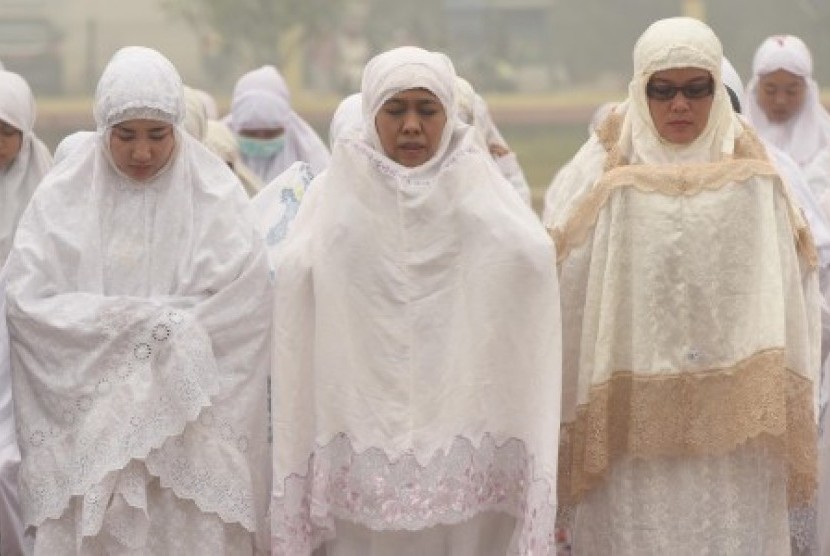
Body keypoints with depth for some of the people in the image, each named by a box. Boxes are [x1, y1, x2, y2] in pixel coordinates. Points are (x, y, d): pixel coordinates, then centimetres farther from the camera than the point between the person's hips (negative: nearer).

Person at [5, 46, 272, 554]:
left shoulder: (216, 197, -1)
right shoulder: (64, 197, 3)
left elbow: (245, 306, -9)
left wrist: (156, 326, -11)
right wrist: (136, 322, -12)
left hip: (193, 423, -1)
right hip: (87, 423, 1)